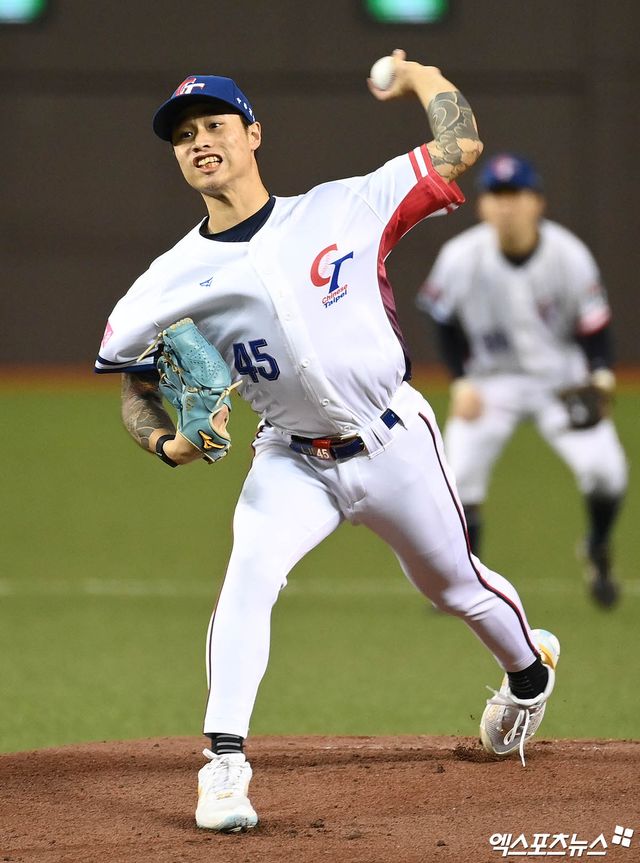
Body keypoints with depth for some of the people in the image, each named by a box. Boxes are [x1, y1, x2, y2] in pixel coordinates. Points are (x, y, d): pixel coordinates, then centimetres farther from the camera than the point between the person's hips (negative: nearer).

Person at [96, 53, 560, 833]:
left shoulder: (342, 209, -10)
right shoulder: (172, 283, -8)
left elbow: (461, 147, -7)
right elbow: (137, 393, -1)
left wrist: (415, 74, 7)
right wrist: (168, 445, -21)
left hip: (394, 442, 0)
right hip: (293, 462, 0)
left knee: (453, 583, 18)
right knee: (249, 572, -26)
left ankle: (530, 668, 52)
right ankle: (224, 765, -23)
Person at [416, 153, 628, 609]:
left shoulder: (569, 255, -18)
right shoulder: (461, 258, -17)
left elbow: (594, 323, -10)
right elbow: (446, 322, 0)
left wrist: (600, 373, -27)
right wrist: (462, 383, -8)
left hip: (562, 379, -1)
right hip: (492, 382, 1)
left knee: (604, 467, -17)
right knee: (458, 473, -13)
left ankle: (598, 552, 15)